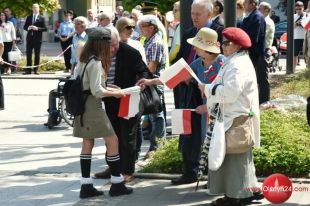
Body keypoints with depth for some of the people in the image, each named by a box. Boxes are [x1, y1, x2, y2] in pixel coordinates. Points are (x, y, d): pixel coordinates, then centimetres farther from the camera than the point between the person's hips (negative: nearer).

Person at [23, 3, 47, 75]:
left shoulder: (42, 18, 2)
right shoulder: (29, 17, 13)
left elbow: (45, 28, -4)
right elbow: (24, 27, 12)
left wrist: (37, 28, -18)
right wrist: (28, 28, -10)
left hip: (37, 39, -3)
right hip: (29, 38, 3)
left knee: (37, 55, 1)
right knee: (28, 54, 1)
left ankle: (36, 70, 6)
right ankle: (28, 70, 3)